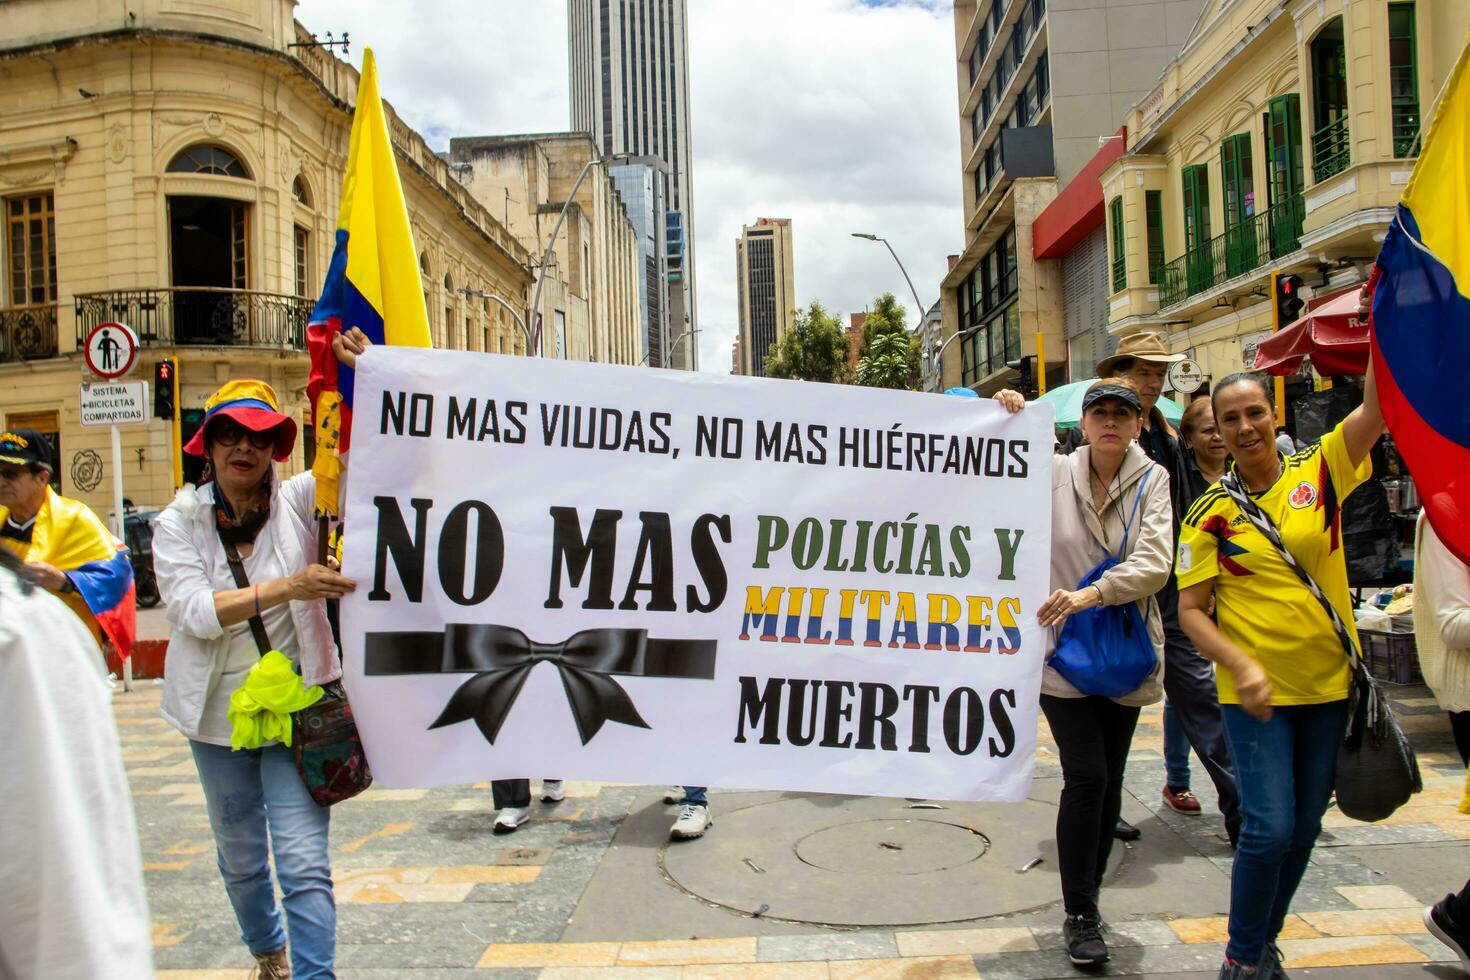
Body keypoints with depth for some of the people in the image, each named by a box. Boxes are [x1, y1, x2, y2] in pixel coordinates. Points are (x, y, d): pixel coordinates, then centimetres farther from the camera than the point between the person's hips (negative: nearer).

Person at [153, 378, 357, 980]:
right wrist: (289, 587, -31)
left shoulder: (300, 500, -6)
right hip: (219, 711, 3)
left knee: (303, 859, -10)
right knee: (239, 856, 22)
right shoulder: (178, 523, -4)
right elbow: (194, 611, -18)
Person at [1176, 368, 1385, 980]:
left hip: (1328, 682, 3)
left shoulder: (1320, 471, 0)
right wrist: (1242, 666, -21)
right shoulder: (1210, 511, -6)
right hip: (1254, 693, -3)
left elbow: (1378, 406, -14)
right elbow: (1190, 609, -8)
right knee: (1269, 827, -8)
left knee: (1304, 827, 14)